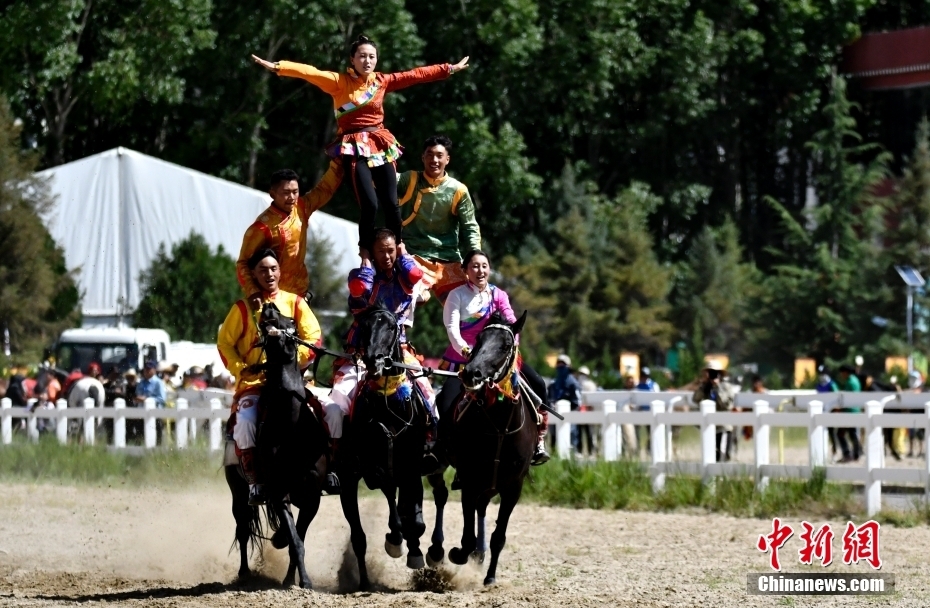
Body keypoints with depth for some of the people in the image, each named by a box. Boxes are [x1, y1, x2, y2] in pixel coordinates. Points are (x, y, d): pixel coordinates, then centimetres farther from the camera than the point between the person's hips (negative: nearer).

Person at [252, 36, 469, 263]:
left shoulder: (382, 81, 9)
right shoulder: (339, 82, -3)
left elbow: (416, 75, 13)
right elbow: (311, 73, -15)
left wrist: (449, 69, 16)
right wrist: (277, 66, -26)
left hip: (380, 145, 4)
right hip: (354, 148, -4)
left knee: (391, 202, 0)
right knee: (369, 203, -15)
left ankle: (399, 248, 19)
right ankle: (365, 253, -1)